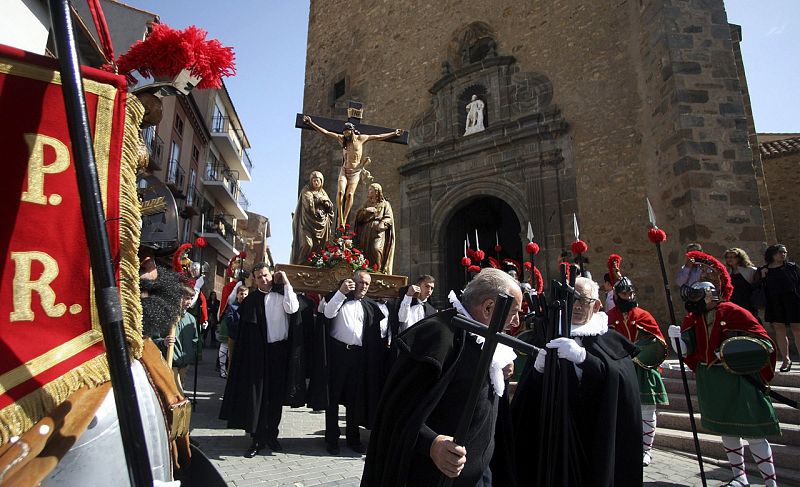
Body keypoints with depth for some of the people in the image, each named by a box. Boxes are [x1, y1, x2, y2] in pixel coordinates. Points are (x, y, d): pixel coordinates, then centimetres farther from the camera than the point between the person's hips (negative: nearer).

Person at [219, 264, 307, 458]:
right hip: (259, 353, 0)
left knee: (276, 396, 10)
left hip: (280, 351, 0)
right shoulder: (251, 300, 4)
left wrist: (286, 283, -14)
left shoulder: (282, 293, 2)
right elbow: (244, 333, 4)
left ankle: (272, 435, 25)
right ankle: (258, 439, 15)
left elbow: (292, 309, -18)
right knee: (256, 396, 4)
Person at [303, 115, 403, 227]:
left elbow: (379, 137, 7)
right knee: (340, 192, -18)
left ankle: (344, 219, -11)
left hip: (355, 171, -1)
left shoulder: (360, 138, 0)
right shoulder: (341, 138, 3)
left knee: (349, 194, -14)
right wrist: (311, 123, 2)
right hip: (344, 170, 1)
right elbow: (325, 132, 4)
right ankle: (340, 217, -13)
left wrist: (394, 134, 12)